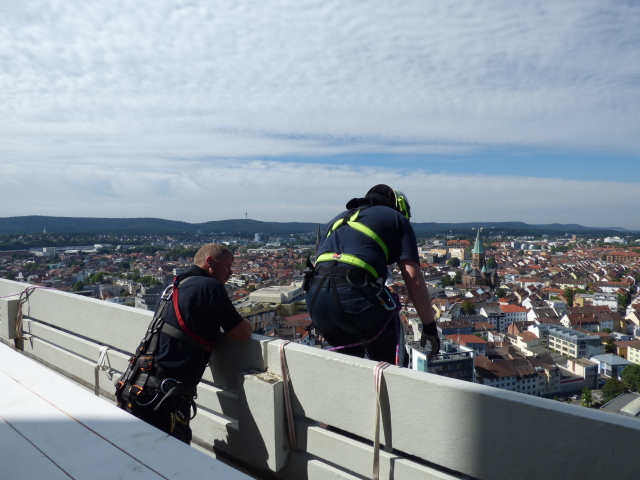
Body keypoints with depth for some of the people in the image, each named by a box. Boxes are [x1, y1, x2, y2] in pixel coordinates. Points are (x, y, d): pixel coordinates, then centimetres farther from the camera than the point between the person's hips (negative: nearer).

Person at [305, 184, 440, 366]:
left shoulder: (338, 219, 31)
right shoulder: (397, 219, 17)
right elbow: (413, 278, 5)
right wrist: (430, 327, 12)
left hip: (316, 296, 6)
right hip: (355, 294, -5)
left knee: (348, 361, 28)